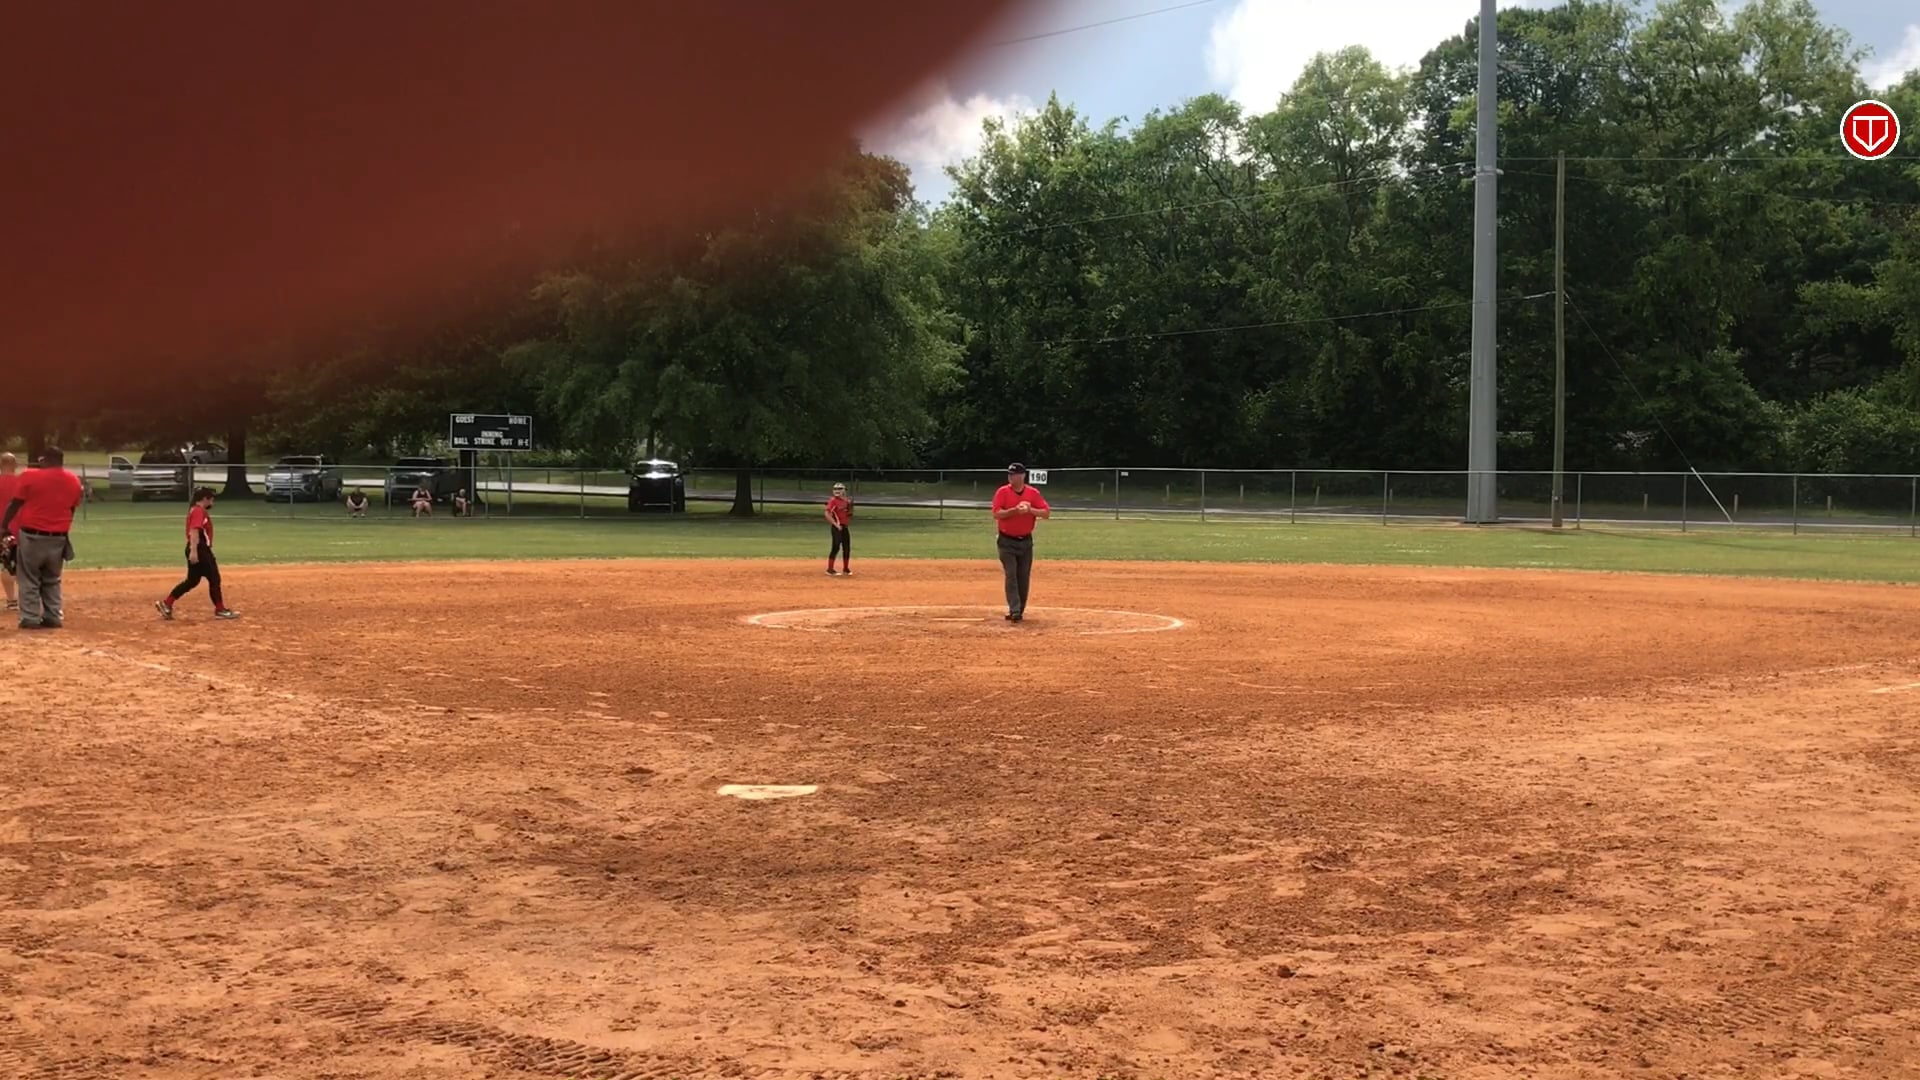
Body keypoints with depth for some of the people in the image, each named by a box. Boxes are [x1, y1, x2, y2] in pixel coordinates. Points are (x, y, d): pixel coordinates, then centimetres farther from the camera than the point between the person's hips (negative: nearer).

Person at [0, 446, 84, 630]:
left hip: (32, 536, -4)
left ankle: (31, 618, 2)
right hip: (58, 538, 4)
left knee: (29, 579, 6)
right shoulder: (73, 481, 3)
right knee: (52, 580, 17)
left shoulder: (31, 476, -9)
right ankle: (53, 617, 13)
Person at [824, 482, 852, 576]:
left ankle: (846, 569, 24)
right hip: (837, 527, -8)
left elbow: (849, 514, 18)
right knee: (836, 547, -13)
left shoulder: (846, 501, 11)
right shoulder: (833, 501, -11)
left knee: (847, 548, 12)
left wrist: (850, 506, 0)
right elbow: (827, 514, -19)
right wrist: (836, 524, -23)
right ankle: (830, 569, -10)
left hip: (844, 527, 8)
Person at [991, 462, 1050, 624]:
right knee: (1011, 575, -11)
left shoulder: (1033, 493, 0)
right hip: (1007, 541, -3)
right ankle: (1014, 611, -16)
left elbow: (1046, 513, -4)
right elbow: (996, 514, -14)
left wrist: (1030, 510, -20)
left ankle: (1019, 610, 17)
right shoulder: (1002, 492, -5)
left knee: (1024, 577, 7)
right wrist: (1015, 510, -26)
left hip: (1026, 541, 3)